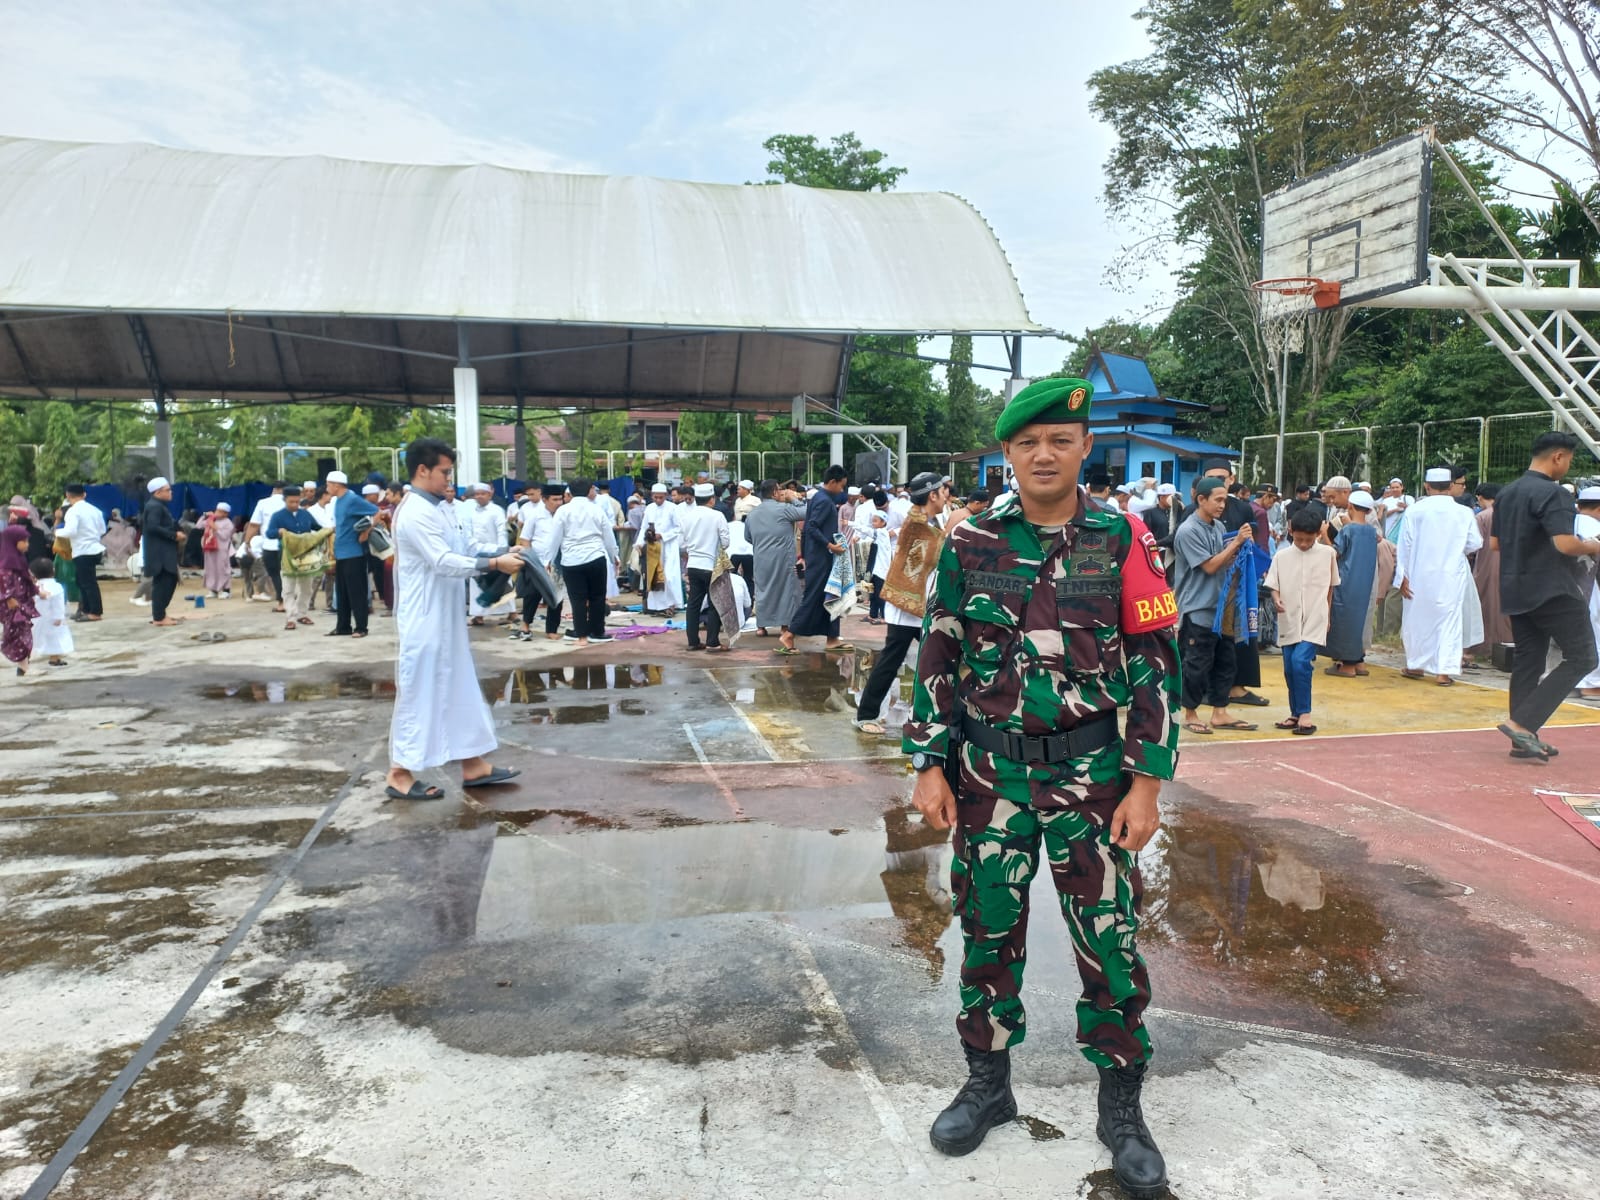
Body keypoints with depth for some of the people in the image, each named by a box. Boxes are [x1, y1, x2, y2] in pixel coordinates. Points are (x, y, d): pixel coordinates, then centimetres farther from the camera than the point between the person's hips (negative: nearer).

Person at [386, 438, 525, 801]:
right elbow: (444, 562, -25)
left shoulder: (440, 509, 12)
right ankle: (400, 775, 10)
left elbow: (461, 551, 13)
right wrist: (494, 564, -24)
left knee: (459, 689, 15)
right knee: (419, 694, -1)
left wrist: (500, 554, 1)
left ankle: (473, 765, 24)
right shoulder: (415, 513, -19)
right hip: (424, 620, -10)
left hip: (446, 617, 10)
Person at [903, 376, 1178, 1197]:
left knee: (1109, 939, 5)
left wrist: (1147, 783, -6)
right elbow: (938, 661, 3)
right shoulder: (970, 544, -1)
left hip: (1093, 779, -1)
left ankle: (1121, 1105, 25)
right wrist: (930, 767, 0)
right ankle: (987, 1082, 32)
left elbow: (1155, 666, -3)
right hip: (989, 777, 2)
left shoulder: (1123, 542, -4)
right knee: (987, 931, 12)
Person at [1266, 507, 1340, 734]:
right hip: (1289, 620, 3)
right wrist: (1276, 599, -20)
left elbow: (1331, 585, 11)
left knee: (1300, 662, -18)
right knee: (1290, 669, 7)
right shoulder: (1282, 556, 0)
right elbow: (1274, 585, 1)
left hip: (1314, 620, -2)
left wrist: (1326, 613, 15)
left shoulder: (1328, 554, 1)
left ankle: (1304, 714, -8)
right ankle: (1296, 715, 21)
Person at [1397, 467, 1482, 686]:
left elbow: (1405, 546, -6)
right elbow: (1474, 544, 1)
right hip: (1452, 577, 0)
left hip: (1420, 577, 0)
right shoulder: (1464, 513, -5)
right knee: (1448, 620, 4)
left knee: (1418, 618, 13)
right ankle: (1444, 670, -1)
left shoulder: (1414, 511, -8)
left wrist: (1402, 575, -1)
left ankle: (1416, 665, 22)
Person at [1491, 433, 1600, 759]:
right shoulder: (1553, 493, -14)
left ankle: (1523, 738, 13)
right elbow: (1565, 543, -24)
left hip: (1515, 590, 9)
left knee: (1527, 661, 11)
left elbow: (1496, 542, 18)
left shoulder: (1507, 493, 12)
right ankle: (1523, 723, -12)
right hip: (1552, 590, -9)